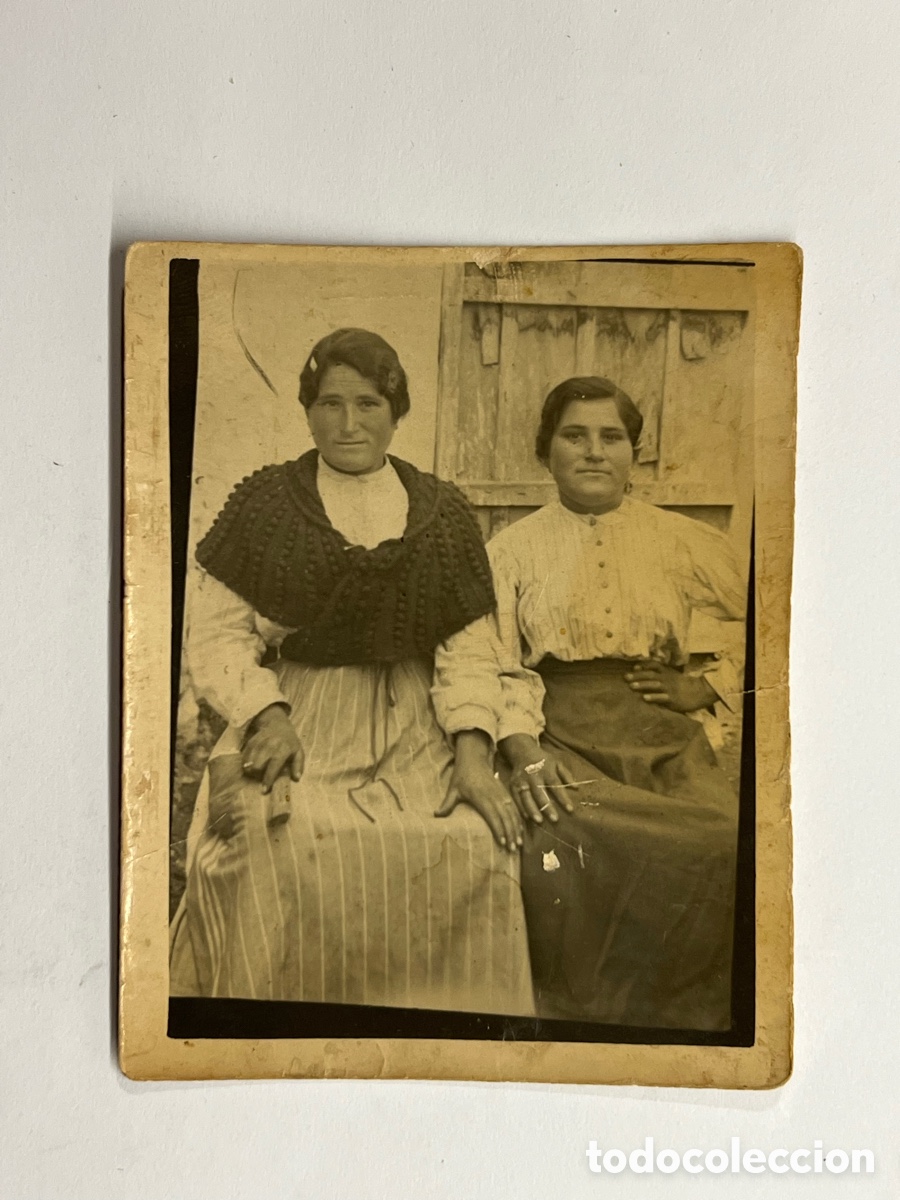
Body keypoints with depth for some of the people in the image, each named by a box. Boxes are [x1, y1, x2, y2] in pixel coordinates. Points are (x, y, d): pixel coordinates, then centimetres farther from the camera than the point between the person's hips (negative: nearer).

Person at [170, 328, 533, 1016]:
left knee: (476, 845, -24)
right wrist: (267, 713, -14)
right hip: (295, 724, -1)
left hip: (412, 735, 2)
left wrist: (474, 753, -9)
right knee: (278, 846, -30)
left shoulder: (442, 513, 10)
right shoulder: (265, 503, 7)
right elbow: (216, 635, 3)